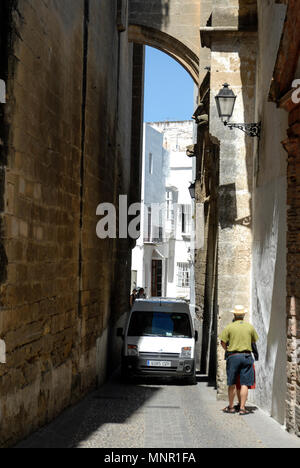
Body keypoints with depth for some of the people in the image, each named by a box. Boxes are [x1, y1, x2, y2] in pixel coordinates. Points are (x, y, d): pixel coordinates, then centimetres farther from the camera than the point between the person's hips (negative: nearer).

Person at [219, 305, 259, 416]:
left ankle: (231, 407, 17)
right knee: (244, 384, 2)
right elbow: (254, 341, 12)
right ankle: (242, 408, -1)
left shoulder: (229, 327, -2)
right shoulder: (250, 327, 4)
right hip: (247, 356, 1)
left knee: (232, 384, 8)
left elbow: (223, 342, -4)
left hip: (233, 356, -1)